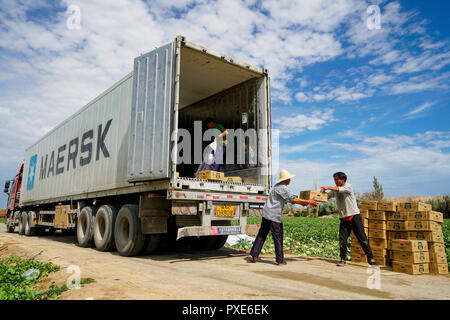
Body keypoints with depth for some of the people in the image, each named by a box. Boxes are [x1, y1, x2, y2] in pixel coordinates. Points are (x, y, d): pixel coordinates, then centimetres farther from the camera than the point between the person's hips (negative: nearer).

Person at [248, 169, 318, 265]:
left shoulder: (278, 186, 18)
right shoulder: (282, 188, -12)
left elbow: (289, 199, 22)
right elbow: (293, 199, -19)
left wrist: (304, 203, 18)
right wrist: (308, 202, -15)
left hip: (266, 214, 9)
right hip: (274, 216, -9)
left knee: (261, 236, 11)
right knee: (278, 238, 2)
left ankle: (253, 255, 10)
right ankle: (280, 260, 9)